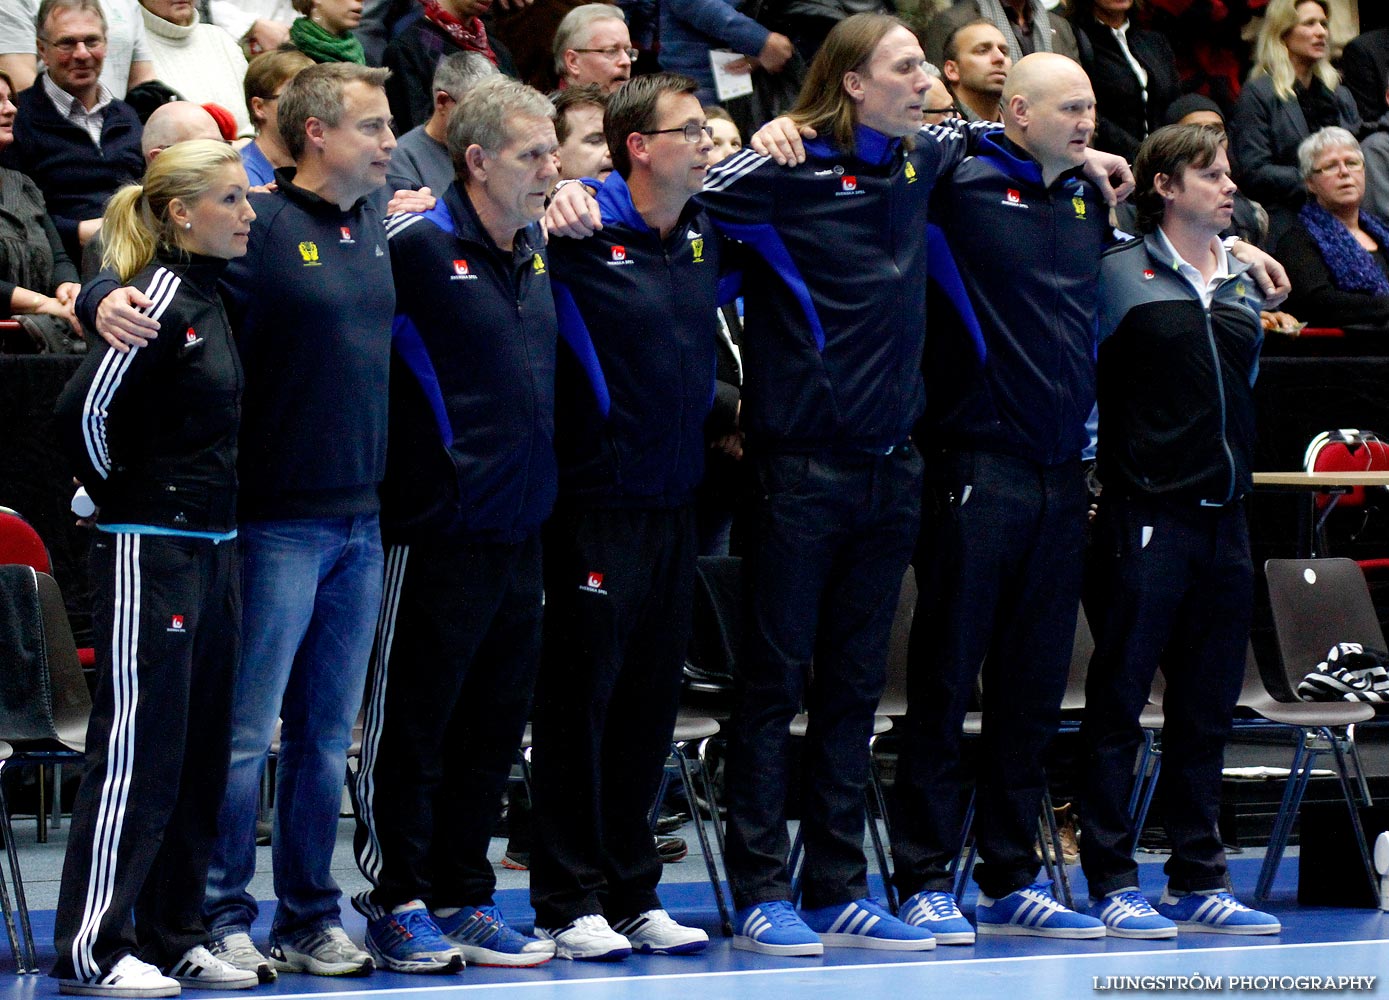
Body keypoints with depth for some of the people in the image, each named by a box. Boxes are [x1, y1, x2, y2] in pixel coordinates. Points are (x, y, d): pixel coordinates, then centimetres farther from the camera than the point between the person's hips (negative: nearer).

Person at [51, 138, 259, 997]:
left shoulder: (210, 296, 12)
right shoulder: (159, 298, -15)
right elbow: (86, 409, -19)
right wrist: (121, 494, -6)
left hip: (213, 547, 9)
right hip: (150, 551, -9)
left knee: (201, 754, 11)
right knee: (136, 753, -7)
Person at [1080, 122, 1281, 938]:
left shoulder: (1243, 286, 15)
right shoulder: (1122, 274, -3)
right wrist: (1106, 457, -4)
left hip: (1223, 511, 6)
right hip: (1147, 511, -6)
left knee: (1208, 707, 9)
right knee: (1121, 698, -2)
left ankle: (1200, 880, 15)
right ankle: (1113, 883, 0)